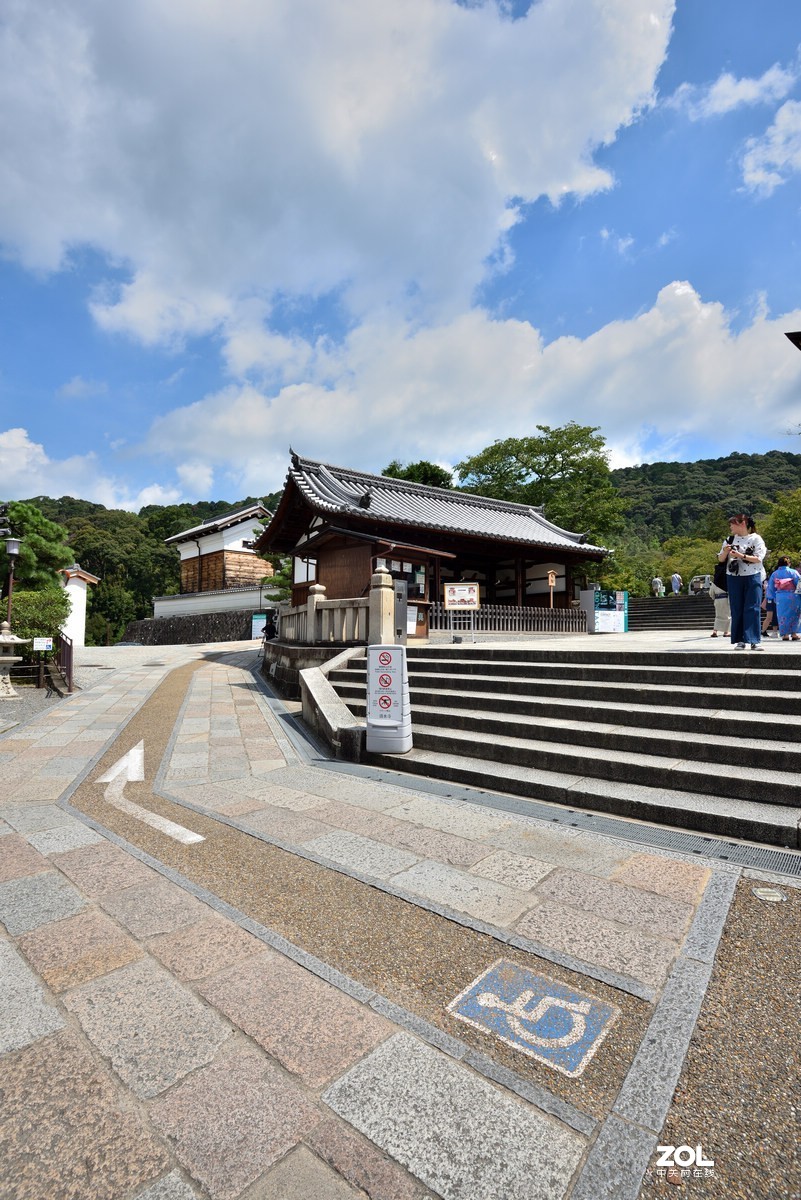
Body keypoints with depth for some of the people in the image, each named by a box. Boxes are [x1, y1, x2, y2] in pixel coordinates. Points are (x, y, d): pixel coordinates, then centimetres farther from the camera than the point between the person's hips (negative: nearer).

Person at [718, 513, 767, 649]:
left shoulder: (756, 539, 0)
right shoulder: (729, 539, 10)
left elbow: (758, 558, -9)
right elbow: (720, 559, 11)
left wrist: (741, 556, -20)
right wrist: (725, 551, -9)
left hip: (752, 577, -3)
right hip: (733, 578, 3)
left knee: (753, 609, -5)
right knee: (737, 610, 3)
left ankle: (754, 641, -4)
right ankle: (740, 641, 8)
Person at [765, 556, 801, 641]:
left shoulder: (774, 574, 5)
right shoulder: (793, 572, -1)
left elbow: (770, 587, 9)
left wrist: (770, 598, 17)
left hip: (780, 598, 1)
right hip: (792, 596, -1)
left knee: (783, 615, 4)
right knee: (794, 615, 10)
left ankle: (785, 635, 2)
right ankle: (794, 633, 10)